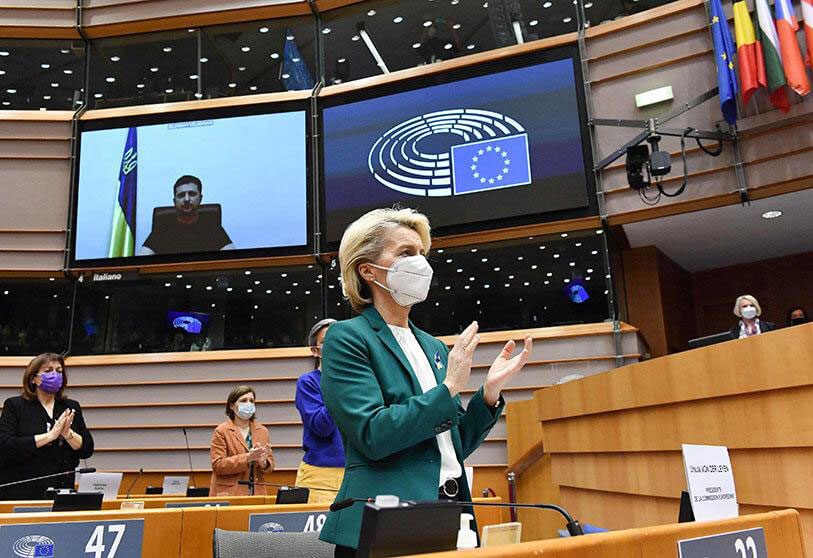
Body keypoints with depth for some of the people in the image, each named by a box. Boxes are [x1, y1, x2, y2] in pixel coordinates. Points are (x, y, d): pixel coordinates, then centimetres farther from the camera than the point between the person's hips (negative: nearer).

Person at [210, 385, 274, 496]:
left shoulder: (262, 431, 10)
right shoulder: (221, 431, -2)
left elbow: (270, 466, 11)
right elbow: (218, 465, -10)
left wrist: (263, 462, -11)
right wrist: (247, 457, -20)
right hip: (228, 495, -3)